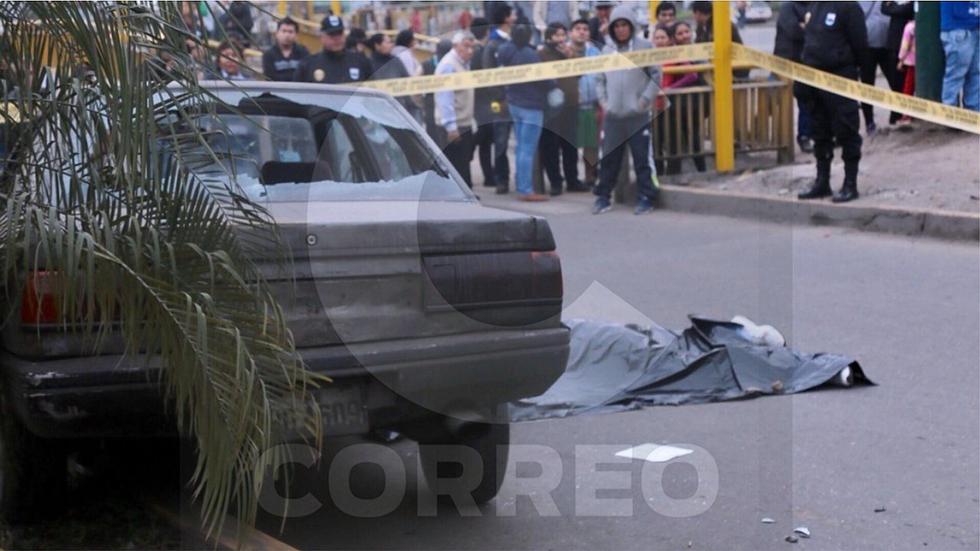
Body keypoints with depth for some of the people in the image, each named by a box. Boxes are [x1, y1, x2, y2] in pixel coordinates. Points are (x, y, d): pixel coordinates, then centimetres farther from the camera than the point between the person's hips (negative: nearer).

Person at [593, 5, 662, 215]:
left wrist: (645, 99, -8)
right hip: (612, 115, 4)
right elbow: (601, 78, 17)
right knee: (609, 158, 7)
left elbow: (656, 75, -2)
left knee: (642, 158, 0)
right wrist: (603, 100, 5)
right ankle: (602, 196, 16)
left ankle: (646, 197, 7)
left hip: (638, 115, -3)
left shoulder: (644, 47, -2)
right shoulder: (607, 50, 10)